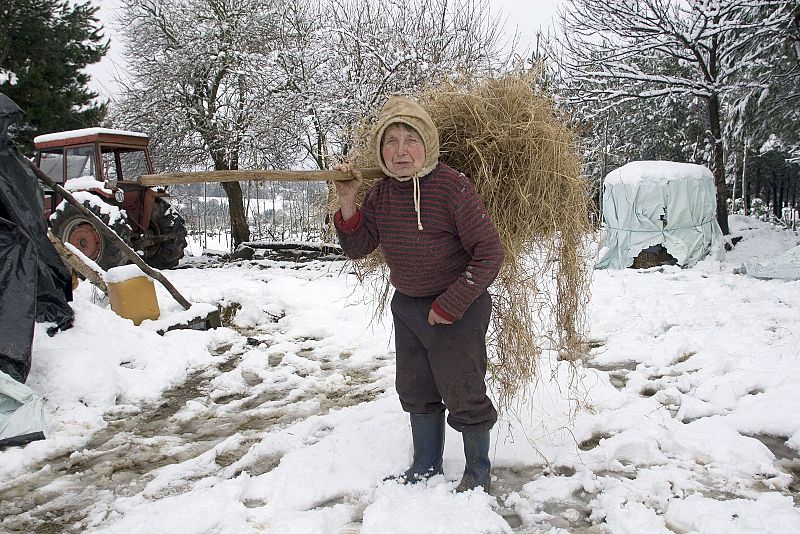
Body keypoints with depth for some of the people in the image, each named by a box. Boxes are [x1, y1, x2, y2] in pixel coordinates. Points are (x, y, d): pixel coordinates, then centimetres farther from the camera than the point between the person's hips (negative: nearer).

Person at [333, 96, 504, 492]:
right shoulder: (381, 193, -3)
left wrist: (450, 306, -21)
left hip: (458, 308, -7)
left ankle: (479, 471, 30)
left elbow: (489, 253, -21)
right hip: (406, 306, 7)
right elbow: (357, 248, 2)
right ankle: (426, 466, 41)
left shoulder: (453, 187, -23)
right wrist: (347, 203, -14)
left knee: (462, 394, 4)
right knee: (415, 390, 19)